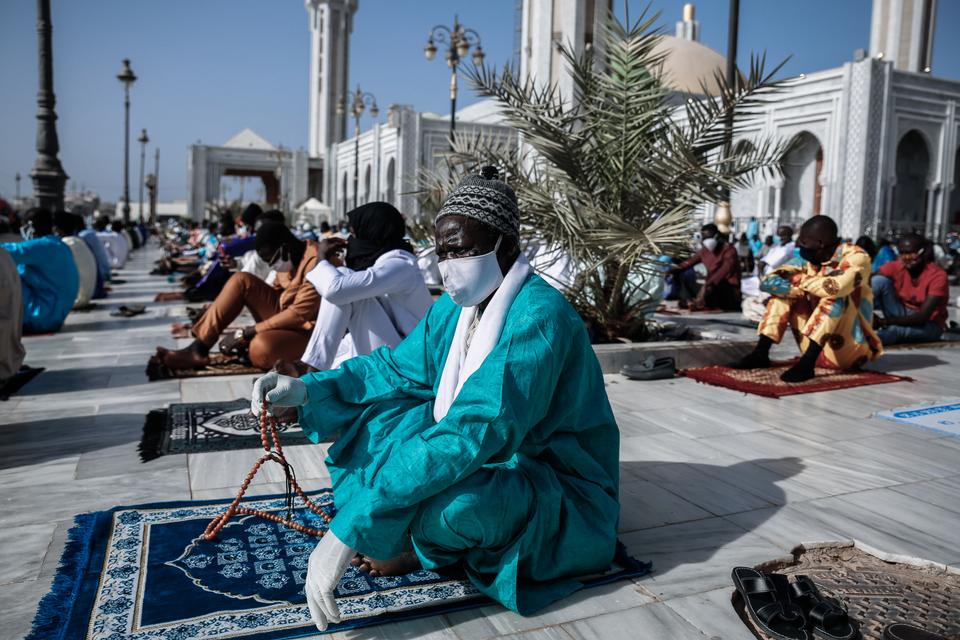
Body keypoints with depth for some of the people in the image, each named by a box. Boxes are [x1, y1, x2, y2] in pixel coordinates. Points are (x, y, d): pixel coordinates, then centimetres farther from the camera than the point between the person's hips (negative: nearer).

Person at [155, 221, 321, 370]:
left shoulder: (315, 264, -26)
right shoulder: (289, 257, 2)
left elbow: (298, 314, -27)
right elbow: (275, 290, 12)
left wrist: (246, 333, -22)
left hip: (304, 331, -8)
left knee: (260, 348, -39)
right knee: (240, 280, -9)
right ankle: (197, 350, -10)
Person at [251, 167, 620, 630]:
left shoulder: (538, 318, -29)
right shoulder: (455, 307, -1)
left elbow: (474, 432, -38)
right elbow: (396, 367, 9)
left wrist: (351, 528, -40)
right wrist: (306, 390, -9)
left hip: (558, 498, -7)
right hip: (489, 461, 8)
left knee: (447, 502, -36)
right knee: (372, 415, 0)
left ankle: (426, 550, -1)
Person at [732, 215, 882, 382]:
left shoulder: (856, 257, -14)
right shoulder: (808, 260, 1)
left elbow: (835, 288, -36)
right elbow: (768, 282, -8)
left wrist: (801, 280, -17)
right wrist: (795, 288, -26)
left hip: (850, 350, -6)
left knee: (835, 297, -29)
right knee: (784, 288, -2)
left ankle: (807, 363, -34)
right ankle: (760, 353, -9)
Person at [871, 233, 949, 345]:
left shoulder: (937, 276, -20)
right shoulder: (895, 267, -9)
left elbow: (922, 317, -27)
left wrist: (885, 321, -37)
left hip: (928, 326, -4)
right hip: (903, 317, 4)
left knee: (895, 329, -39)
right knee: (879, 281, -20)